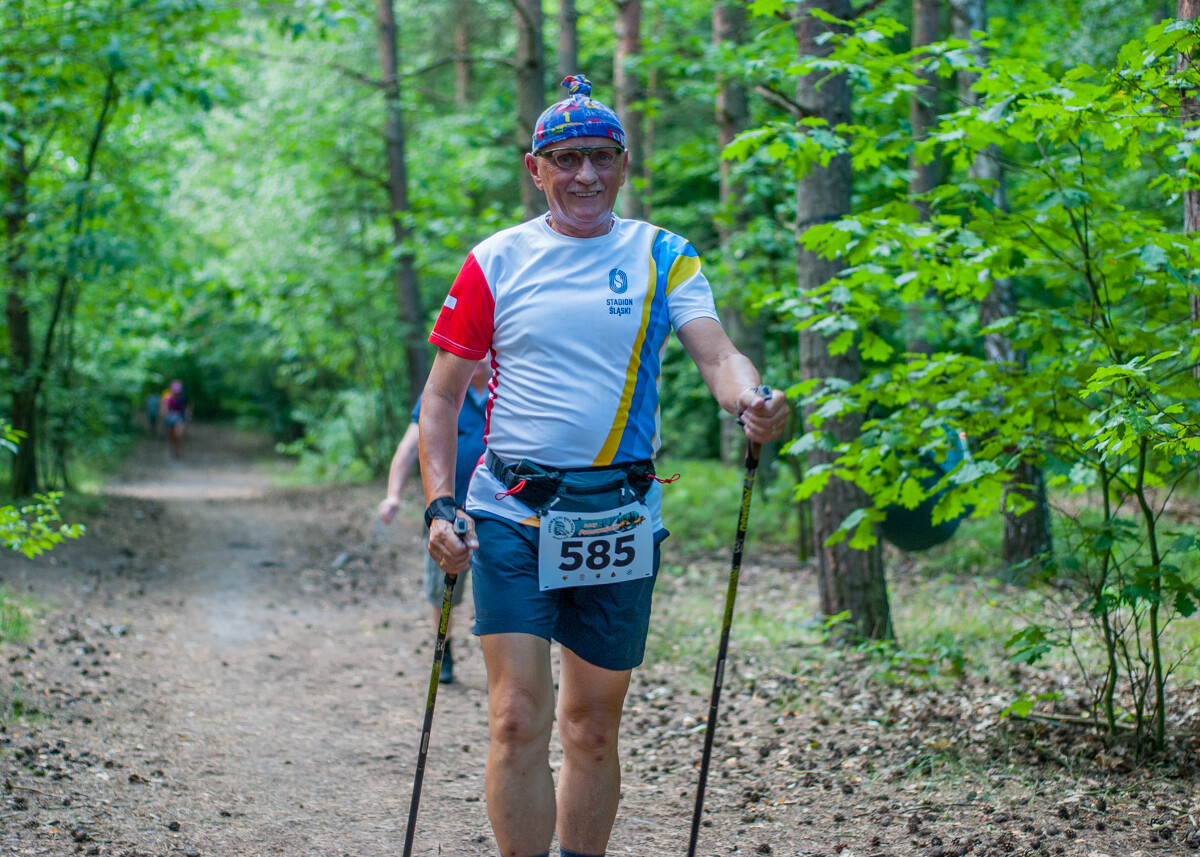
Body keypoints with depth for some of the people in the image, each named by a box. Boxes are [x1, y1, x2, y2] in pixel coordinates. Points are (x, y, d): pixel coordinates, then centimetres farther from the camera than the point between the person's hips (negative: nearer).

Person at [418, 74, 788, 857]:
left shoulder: (662, 257, 4)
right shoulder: (496, 261, 3)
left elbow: (715, 351, -10)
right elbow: (443, 393, 5)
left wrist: (753, 400, -33)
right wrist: (439, 504, -7)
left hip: (619, 520, 1)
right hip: (512, 516, -1)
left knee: (592, 727, 11)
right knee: (519, 719, -10)